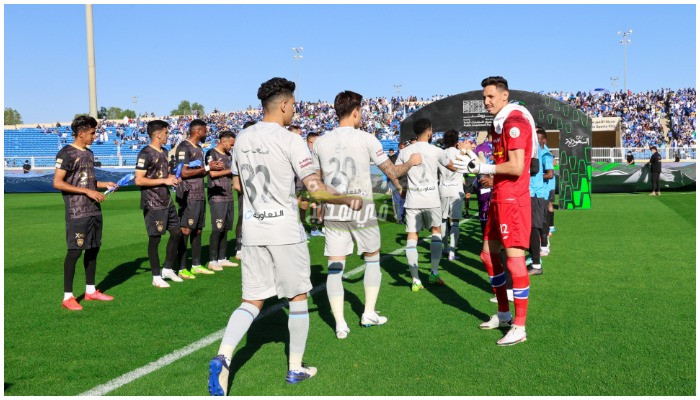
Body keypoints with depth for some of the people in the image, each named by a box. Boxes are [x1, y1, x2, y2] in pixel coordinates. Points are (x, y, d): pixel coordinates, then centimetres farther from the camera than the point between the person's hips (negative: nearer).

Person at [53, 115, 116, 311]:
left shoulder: (89, 153, 15)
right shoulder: (66, 153, -9)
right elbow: (57, 183, -16)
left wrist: (104, 184, 8)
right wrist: (88, 191, -18)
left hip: (94, 211, 8)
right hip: (77, 213, -8)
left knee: (93, 249, 12)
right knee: (75, 251, -7)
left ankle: (90, 290, 23)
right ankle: (67, 296, 1)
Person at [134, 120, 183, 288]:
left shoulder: (164, 152, 14)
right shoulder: (145, 154, -13)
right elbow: (138, 180, -20)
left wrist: (172, 178, 5)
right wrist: (164, 180, -18)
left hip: (167, 201, 9)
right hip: (153, 203, -9)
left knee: (176, 232, 11)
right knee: (155, 238, -1)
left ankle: (167, 269, 25)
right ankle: (156, 276, 9)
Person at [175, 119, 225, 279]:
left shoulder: (199, 149, 19)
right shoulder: (184, 147, -11)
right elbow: (184, 172, -19)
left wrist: (211, 167, 6)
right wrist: (207, 168, -13)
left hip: (199, 195, 9)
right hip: (188, 196, -9)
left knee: (198, 230, 12)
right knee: (185, 230, -7)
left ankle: (196, 265, 20)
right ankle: (182, 268, -3)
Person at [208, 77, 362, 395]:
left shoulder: (242, 139, 7)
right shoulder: (290, 140, -11)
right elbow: (315, 189, -14)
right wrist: (348, 199, -1)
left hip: (252, 229, 5)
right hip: (284, 229, -5)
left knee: (252, 300, 11)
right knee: (298, 296, 12)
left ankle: (223, 357, -9)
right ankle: (296, 368, 21)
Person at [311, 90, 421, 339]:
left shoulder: (320, 142, 4)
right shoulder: (366, 139, -5)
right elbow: (392, 172, 1)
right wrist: (412, 162, 19)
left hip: (333, 211, 2)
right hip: (362, 208, -2)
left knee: (335, 266, 4)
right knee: (372, 258, 19)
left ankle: (340, 324, 0)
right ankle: (369, 313, 21)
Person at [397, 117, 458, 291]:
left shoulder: (405, 152, 1)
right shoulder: (436, 151, -3)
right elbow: (453, 167, 13)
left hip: (412, 200, 1)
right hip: (431, 200, -1)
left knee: (411, 237, 2)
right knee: (436, 231, 19)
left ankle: (415, 280, -4)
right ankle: (434, 274, 17)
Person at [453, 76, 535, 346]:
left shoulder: (515, 121, -14)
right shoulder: (499, 123, 16)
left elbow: (516, 167, -21)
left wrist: (482, 168, -16)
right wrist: (478, 166, 6)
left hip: (512, 200, -10)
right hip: (499, 199, 10)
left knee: (514, 260, -6)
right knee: (489, 255, 15)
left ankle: (519, 328, 2)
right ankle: (503, 314, 29)